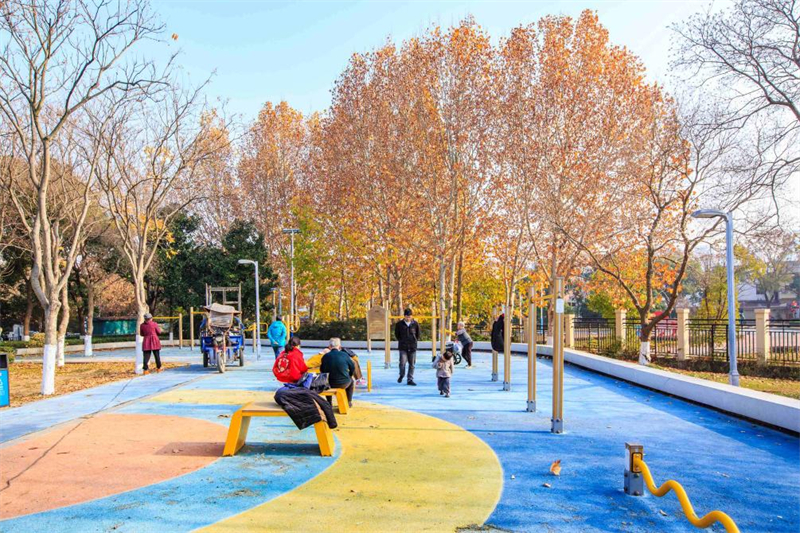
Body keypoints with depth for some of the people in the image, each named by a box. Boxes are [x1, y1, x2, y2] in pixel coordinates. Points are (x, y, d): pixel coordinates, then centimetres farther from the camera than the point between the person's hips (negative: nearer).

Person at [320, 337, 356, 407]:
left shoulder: (325, 357, -8)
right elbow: (352, 367, 4)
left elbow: (322, 371, 3)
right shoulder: (344, 355, -8)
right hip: (344, 384, 0)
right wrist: (349, 376, 23)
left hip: (331, 385, 1)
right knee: (351, 381, 34)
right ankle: (349, 402, 37)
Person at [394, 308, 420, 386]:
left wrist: (415, 341, 6)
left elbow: (418, 334, 14)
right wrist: (401, 341, 6)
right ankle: (401, 375, 18)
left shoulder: (415, 324, 1)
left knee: (412, 364, 3)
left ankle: (410, 379, 13)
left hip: (412, 347, 1)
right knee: (402, 362, -10)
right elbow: (397, 334, 11)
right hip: (403, 347, -1)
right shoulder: (399, 324, -1)